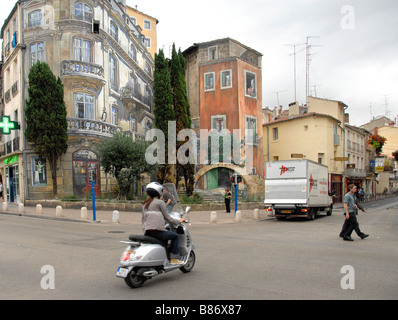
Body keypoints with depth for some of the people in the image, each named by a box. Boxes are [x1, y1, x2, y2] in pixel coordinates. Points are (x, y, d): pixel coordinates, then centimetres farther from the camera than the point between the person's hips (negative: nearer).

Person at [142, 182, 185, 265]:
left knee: (165, 236, 31)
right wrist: (178, 221, 13)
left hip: (147, 233, 8)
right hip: (157, 231, -8)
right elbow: (168, 218, -1)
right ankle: (174, 259, 8)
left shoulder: (145, 204, 19)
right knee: (175, 236, 12)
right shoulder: (160, 202, -2)